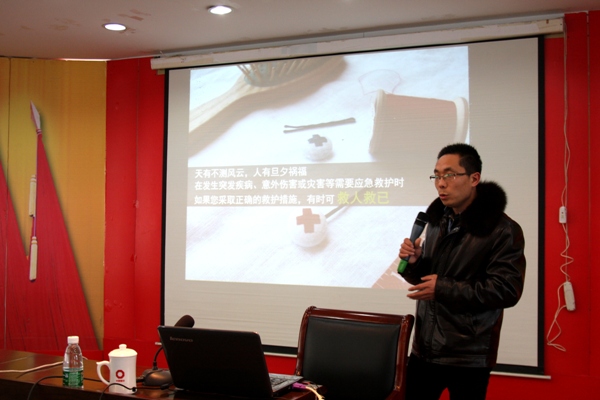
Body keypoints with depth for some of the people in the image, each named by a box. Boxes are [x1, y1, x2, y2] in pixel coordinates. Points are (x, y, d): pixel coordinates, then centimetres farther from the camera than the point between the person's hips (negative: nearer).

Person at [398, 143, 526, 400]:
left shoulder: (503, 230, -12)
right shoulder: (437, 220, 9)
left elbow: (507, 290, -18)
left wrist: (444, 289, -20)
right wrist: (414, 262, -7)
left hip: (470, 355, -6)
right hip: (425, 347, 6)